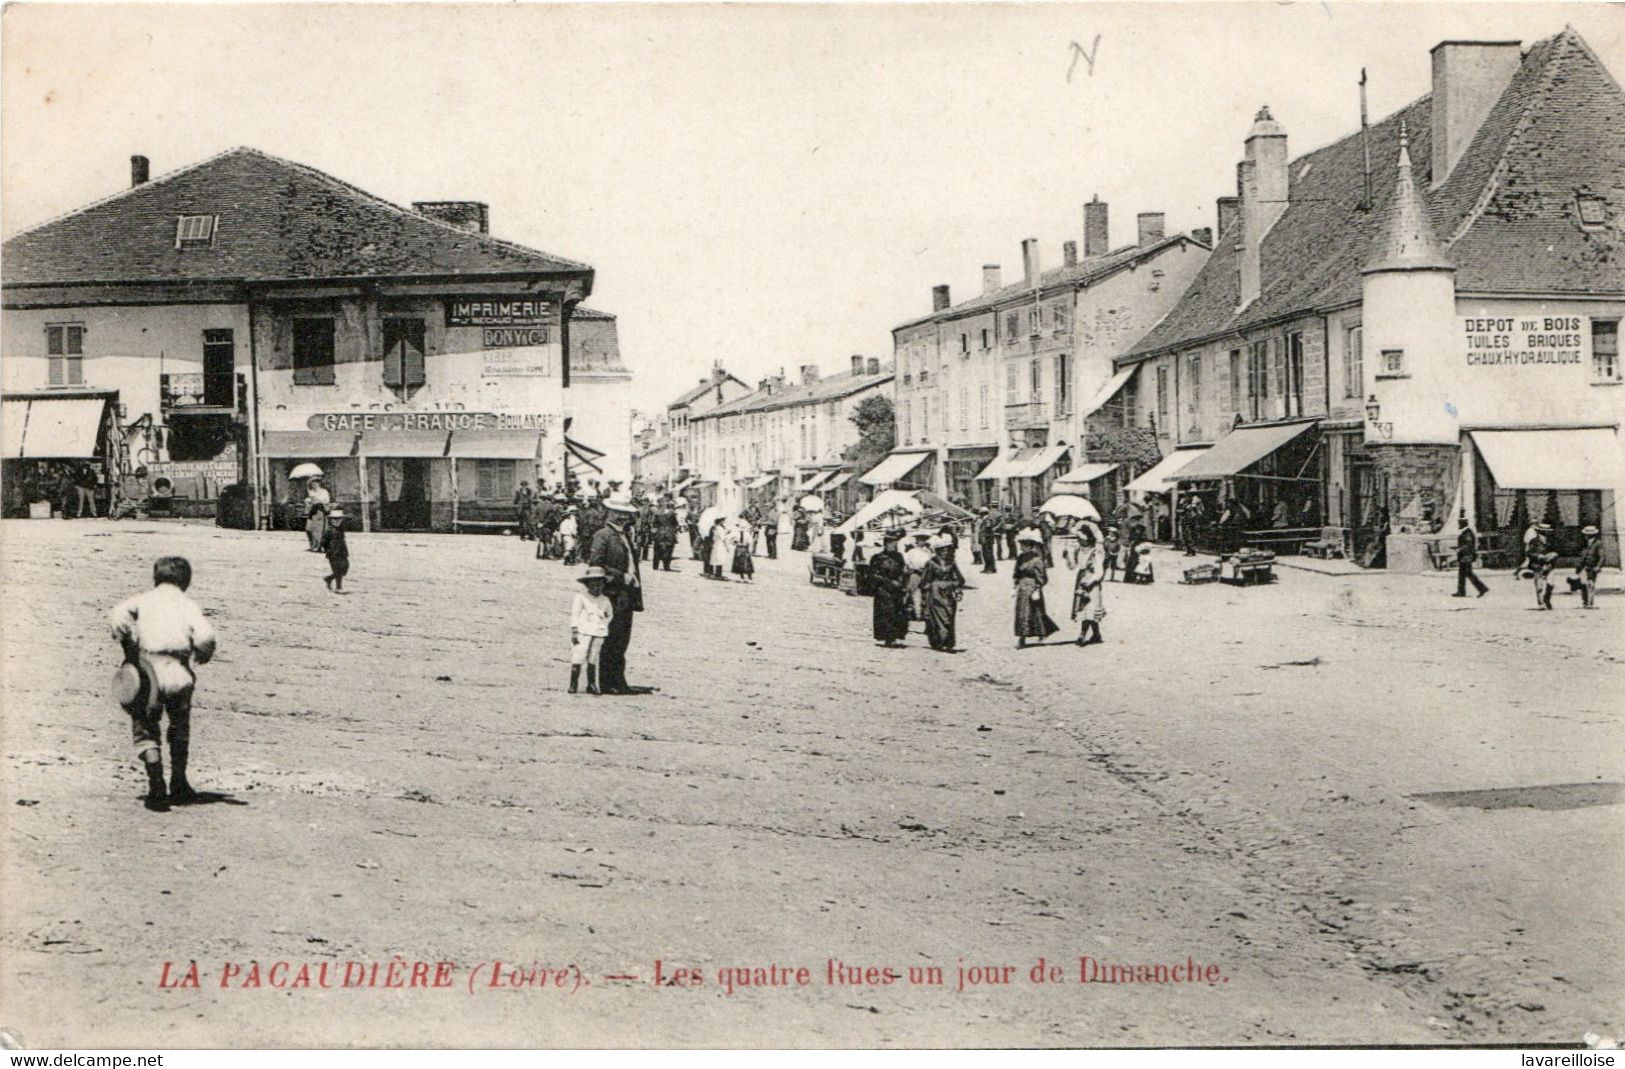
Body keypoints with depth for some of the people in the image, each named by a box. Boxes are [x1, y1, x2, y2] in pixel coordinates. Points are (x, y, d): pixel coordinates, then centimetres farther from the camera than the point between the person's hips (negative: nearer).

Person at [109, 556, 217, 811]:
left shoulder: (143, 599, 15)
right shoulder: (188, 605, 13)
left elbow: (118, 614, -5)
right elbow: (205, 635, -4)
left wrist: (128, 646, 7)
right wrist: (202, 656, 16)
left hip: (147, 668, -1)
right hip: (179, 672, 1)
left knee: (145, 728, 11)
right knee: (180, 728, 24)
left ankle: (157, 788, -4)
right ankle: (179, 785, 28)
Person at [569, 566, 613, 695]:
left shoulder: (605, 601, 12)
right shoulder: (580, 597, -1)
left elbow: (610, 615, 29)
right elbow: (574, 615, -3)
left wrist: (604, 625, 14)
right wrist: (574, 631, -9)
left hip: (598, 635, 4)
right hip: (583, 633, -4)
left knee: (593, 660, 6)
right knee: (577, 659, -7)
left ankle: (592, 685, 10)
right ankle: (573, 684, -2)